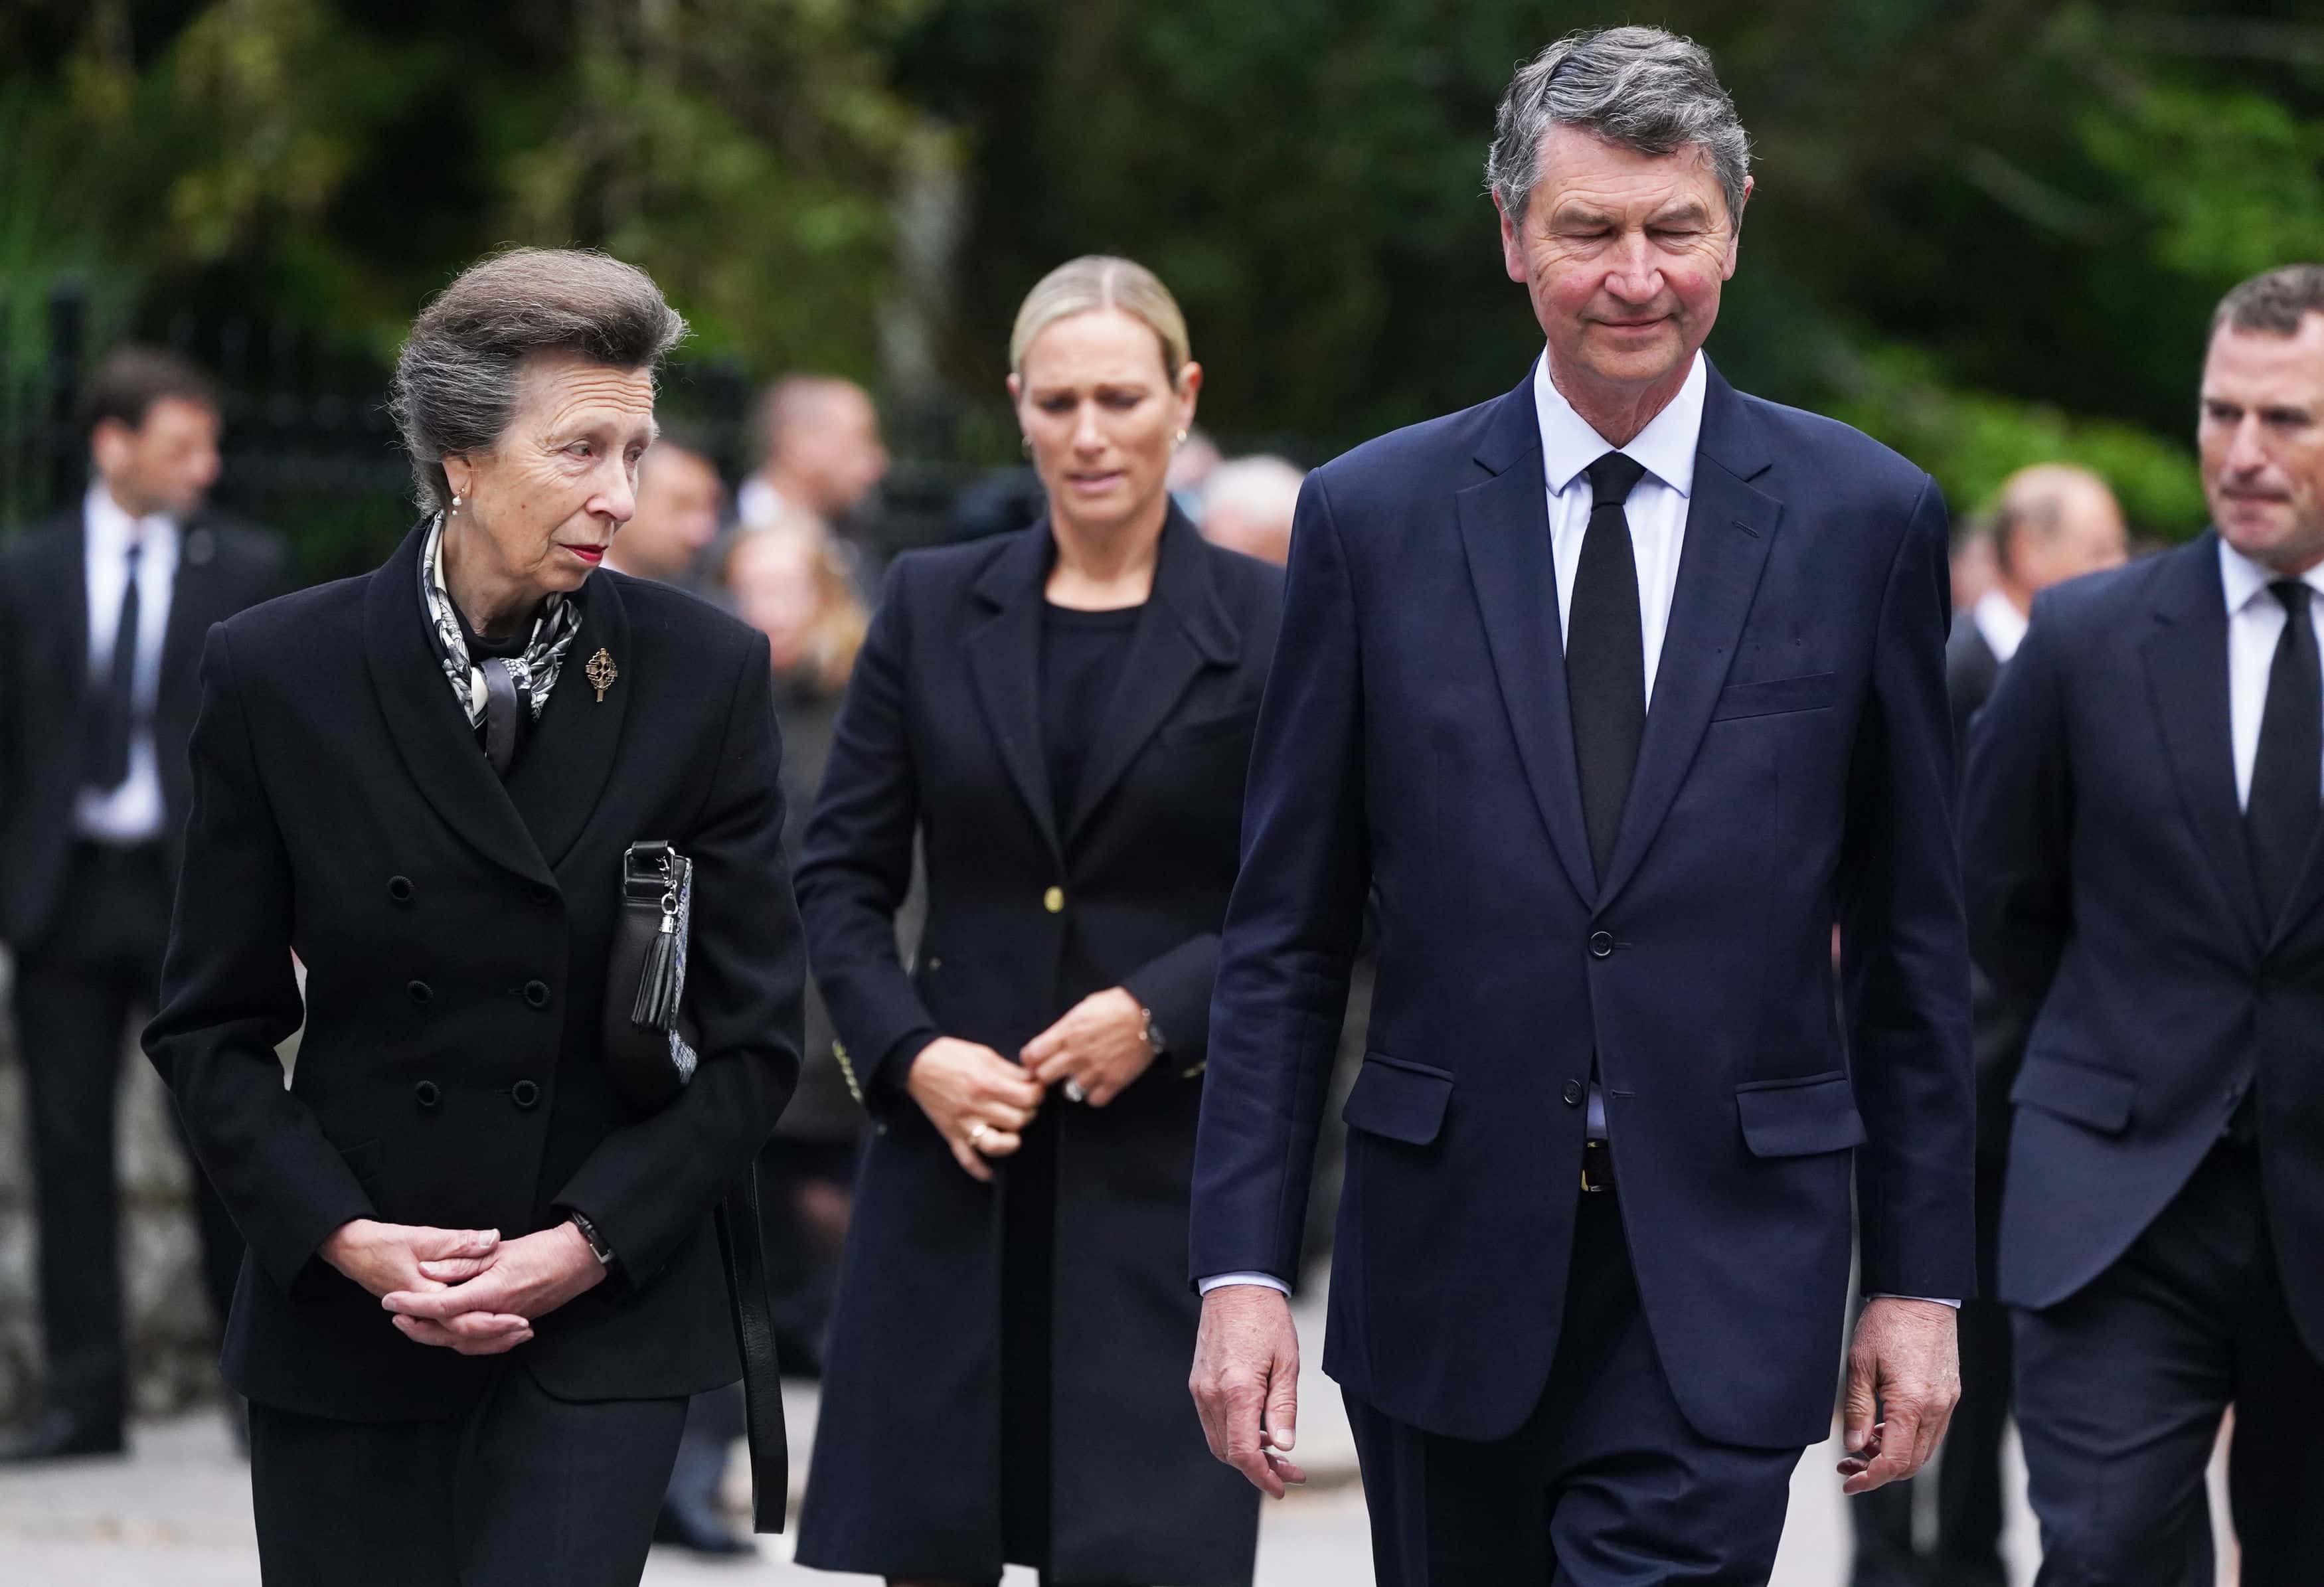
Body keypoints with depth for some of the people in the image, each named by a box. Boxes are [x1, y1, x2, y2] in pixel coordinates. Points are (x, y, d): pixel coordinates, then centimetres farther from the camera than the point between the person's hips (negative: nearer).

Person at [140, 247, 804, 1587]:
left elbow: (755, 1036, 1)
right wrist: (342, 1237, -11)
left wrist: (586, 1247, -9)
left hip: (606, 1314, -1)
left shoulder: (706, 673, -2)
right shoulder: (279, 674, -2)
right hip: (340, 1317, 1)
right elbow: (213, 1028, 3)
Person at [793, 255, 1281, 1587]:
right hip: (956, 1155, 3)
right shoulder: (933, 606, 8)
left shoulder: (1268, 625, -1)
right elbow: (842, 872, 9)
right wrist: (909, 1054, -7)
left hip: (1170, 1165, -3)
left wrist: (1159, 1012, -13)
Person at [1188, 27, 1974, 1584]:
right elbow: (1285, 942, 5)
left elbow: (1911, 941, 6)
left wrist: (1922, 1278, 4)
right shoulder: (1373, 517, 3)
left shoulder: (1866, 518, 2)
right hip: (1450, 1262, 2)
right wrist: (1243, 1268, -1)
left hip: (1725, 1272, -2)